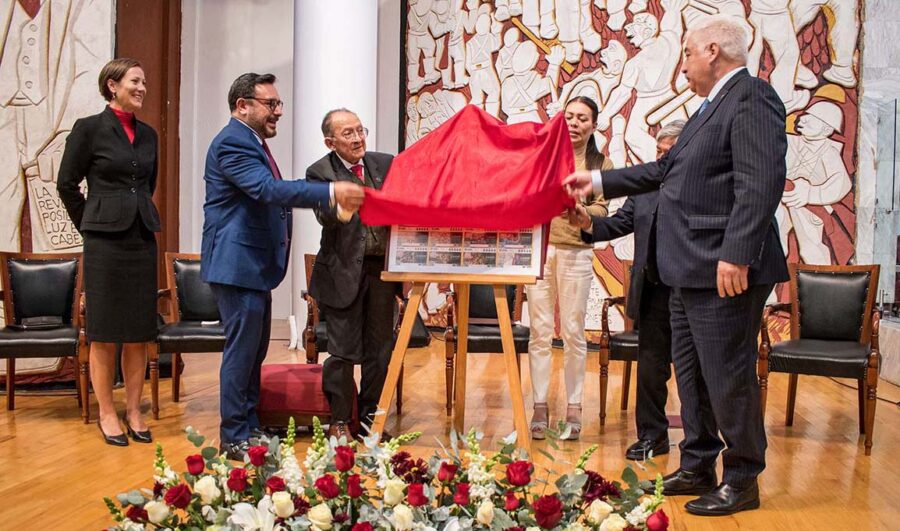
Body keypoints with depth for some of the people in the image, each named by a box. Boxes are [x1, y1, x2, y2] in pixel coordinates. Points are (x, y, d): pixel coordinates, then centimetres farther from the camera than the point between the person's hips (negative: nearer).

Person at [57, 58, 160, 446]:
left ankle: (133, 409, 16)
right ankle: (106, 412, 12)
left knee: (140, 332, 6)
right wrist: (92, 226, 5)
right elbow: (67, 184, 0)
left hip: (142, 239, 5)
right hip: (105, 240, -5)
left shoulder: (147, 134, 11)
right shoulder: (89, 129, -4)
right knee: (104, 332, 2)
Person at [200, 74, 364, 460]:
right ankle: (234, 438, 4)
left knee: (254, 349, 15)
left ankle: (250, 427, 25)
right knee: (242, 349, -5)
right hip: (237, 263, -11)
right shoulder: (232, 143, -17)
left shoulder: (252, 142, 17)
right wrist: (331, 193, -35)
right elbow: (269, 189, -30)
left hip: (255, 264, 11)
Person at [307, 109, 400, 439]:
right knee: (343, 350, 1)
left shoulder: (385, 164, 7)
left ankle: (370, 415, 27)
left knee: (380, 347, 12)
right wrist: (339, 209, -43)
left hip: (382, 267, 4)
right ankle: (340, 420, 16)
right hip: (345, 271, -4)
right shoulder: (320, 173, -6)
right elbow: (326, 216, -20)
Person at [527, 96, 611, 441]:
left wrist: (579, 210, -22)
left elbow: (602, 211, -2)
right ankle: (540, 407, 8)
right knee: (539, 331, 1)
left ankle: (574, 407, 11)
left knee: (573, 332, 1)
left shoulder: (601, 164, 8)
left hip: (575, 253, -1)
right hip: (539, 247, 1)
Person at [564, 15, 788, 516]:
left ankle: (743, 480, 12)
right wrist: (599, 181, 25)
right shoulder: (713, 105, 20)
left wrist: (736, 255, -28)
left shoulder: (751, 97, -12)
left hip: (726, 271, -10)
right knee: (692, 374, 16)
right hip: (692, 271, 11)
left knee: (727, 376, -2)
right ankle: (698, 468, 28)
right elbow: (666, 170, 25)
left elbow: (762, 183, -23)